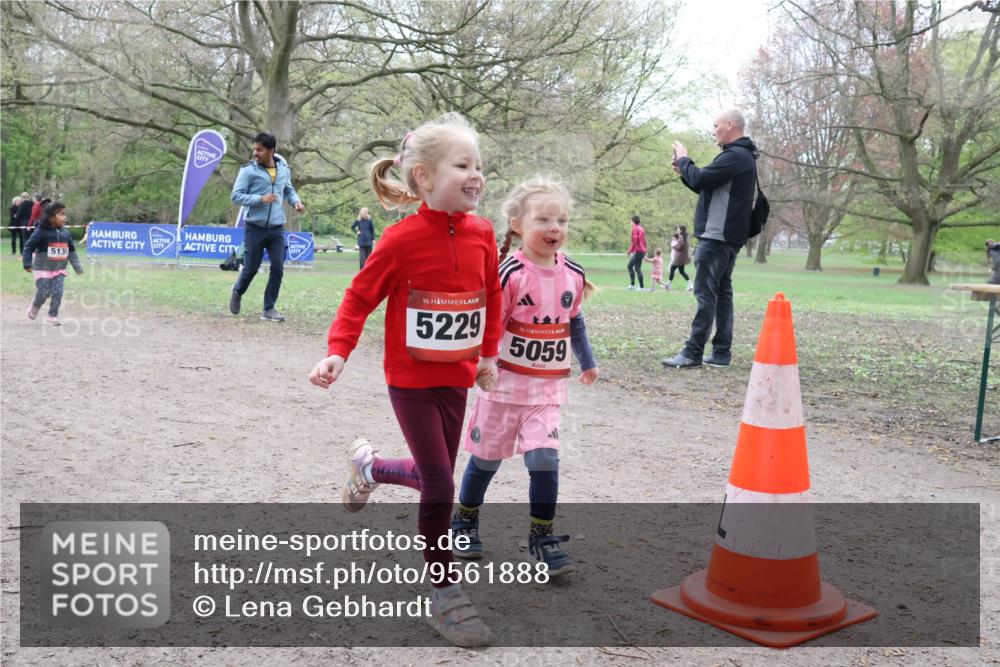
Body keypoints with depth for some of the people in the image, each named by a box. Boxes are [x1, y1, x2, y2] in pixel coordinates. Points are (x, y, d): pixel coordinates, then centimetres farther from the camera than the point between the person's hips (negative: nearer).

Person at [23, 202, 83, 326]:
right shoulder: (41, 232, -15)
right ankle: (34, 307, 32)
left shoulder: (66, 233, 1)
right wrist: (27, 263, -18)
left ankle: (53, 316, 10)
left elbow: (71, 251, 10)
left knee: (57, 293, -4)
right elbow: (28, 247, -12)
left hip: (59, 269, 4)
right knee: (43, 293, 0)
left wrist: (77, 266, 5)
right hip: (43, 269, -4)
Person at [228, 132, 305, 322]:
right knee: (251, 268, 4)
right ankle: (237, 293, 35)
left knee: (278, 268, -3)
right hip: (255, 228, -3)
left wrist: (296, 201, 1)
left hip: (277, 229, 3)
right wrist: (260, 199, -20)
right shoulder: (248, 170, -7)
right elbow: (236, 195, -8)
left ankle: (269, 309, 8)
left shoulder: (284, 170, 6)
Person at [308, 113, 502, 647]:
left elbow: (492, 296, 12)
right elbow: (360, 297, -10)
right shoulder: (402, 239, -17)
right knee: (441, 488, -5)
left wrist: (488, 353, 13)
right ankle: (444, 594, 12)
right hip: (411, 381, -5)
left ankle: (370, 468, 46)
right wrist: (338, 352, -20)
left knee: (435, 477, 15)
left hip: (456, 379, 6)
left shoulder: (481, 233, -2)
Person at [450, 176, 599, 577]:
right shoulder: (510, 272, -15)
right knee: (488, 455, 11)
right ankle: (464, 521, 33)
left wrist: (586, 361, 25)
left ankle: (542, 536, 7)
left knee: (545, 457, -8)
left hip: (548, 385, 3)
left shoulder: (573, 275, 2)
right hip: (505, 381, -3)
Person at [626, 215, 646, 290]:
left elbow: (635, 241, -18)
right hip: (643, 251, 10)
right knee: (630, 266, 16)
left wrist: (630, 250, -12)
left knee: (637, 268, -7)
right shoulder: (642, 229, 17)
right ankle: (632, 284, 15)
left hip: (638, 251, -10)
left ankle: (641, 287, -8)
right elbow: (644, 241, 19)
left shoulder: (635, 229, -11)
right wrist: (644, 251, 24)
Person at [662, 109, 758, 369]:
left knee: (705, 293, -10)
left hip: (717, 236, -11)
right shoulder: (741, 156, 20)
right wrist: (684, 171, 12)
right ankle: (722, 353, 13)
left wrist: (683, 160, -3)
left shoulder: (735, 156, -15)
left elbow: (700, 180, -20)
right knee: (722, 293, 10)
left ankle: (693, 353, -9)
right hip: (727, 237, 11)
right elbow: (709, 187, 24)